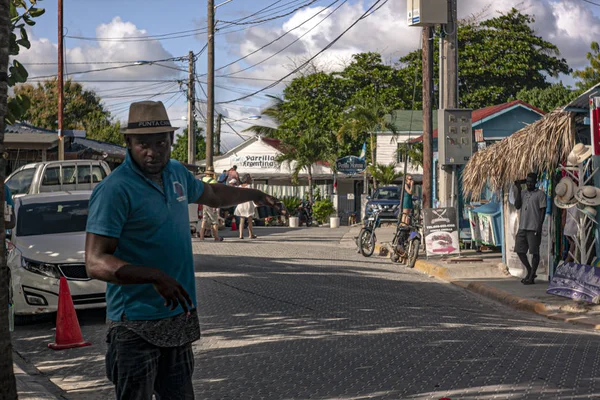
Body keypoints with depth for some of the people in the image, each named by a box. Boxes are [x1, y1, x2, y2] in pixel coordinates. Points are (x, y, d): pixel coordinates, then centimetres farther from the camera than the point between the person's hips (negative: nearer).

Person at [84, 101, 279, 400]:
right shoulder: (114, 190, -17)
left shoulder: (176, 173, 8)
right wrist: (154, 277, -34)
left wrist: (253, 194, 42)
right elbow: (95, 263, -23)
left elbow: (211, 195, 31)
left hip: (180, 318, 8)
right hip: (137, 327, -8)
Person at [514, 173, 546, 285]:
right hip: (522, 227, 6)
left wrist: (539, 226, -14)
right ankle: (529, 271, 23)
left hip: (534, 228, -6)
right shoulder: (523, 194, 16)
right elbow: (517, 206, 2)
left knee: (534, 252, -2)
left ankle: (532, 277, 3)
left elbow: (543, 210, -6)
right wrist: (518, 189, 0)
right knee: (519, 250, 7)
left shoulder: (540, 194, -2)